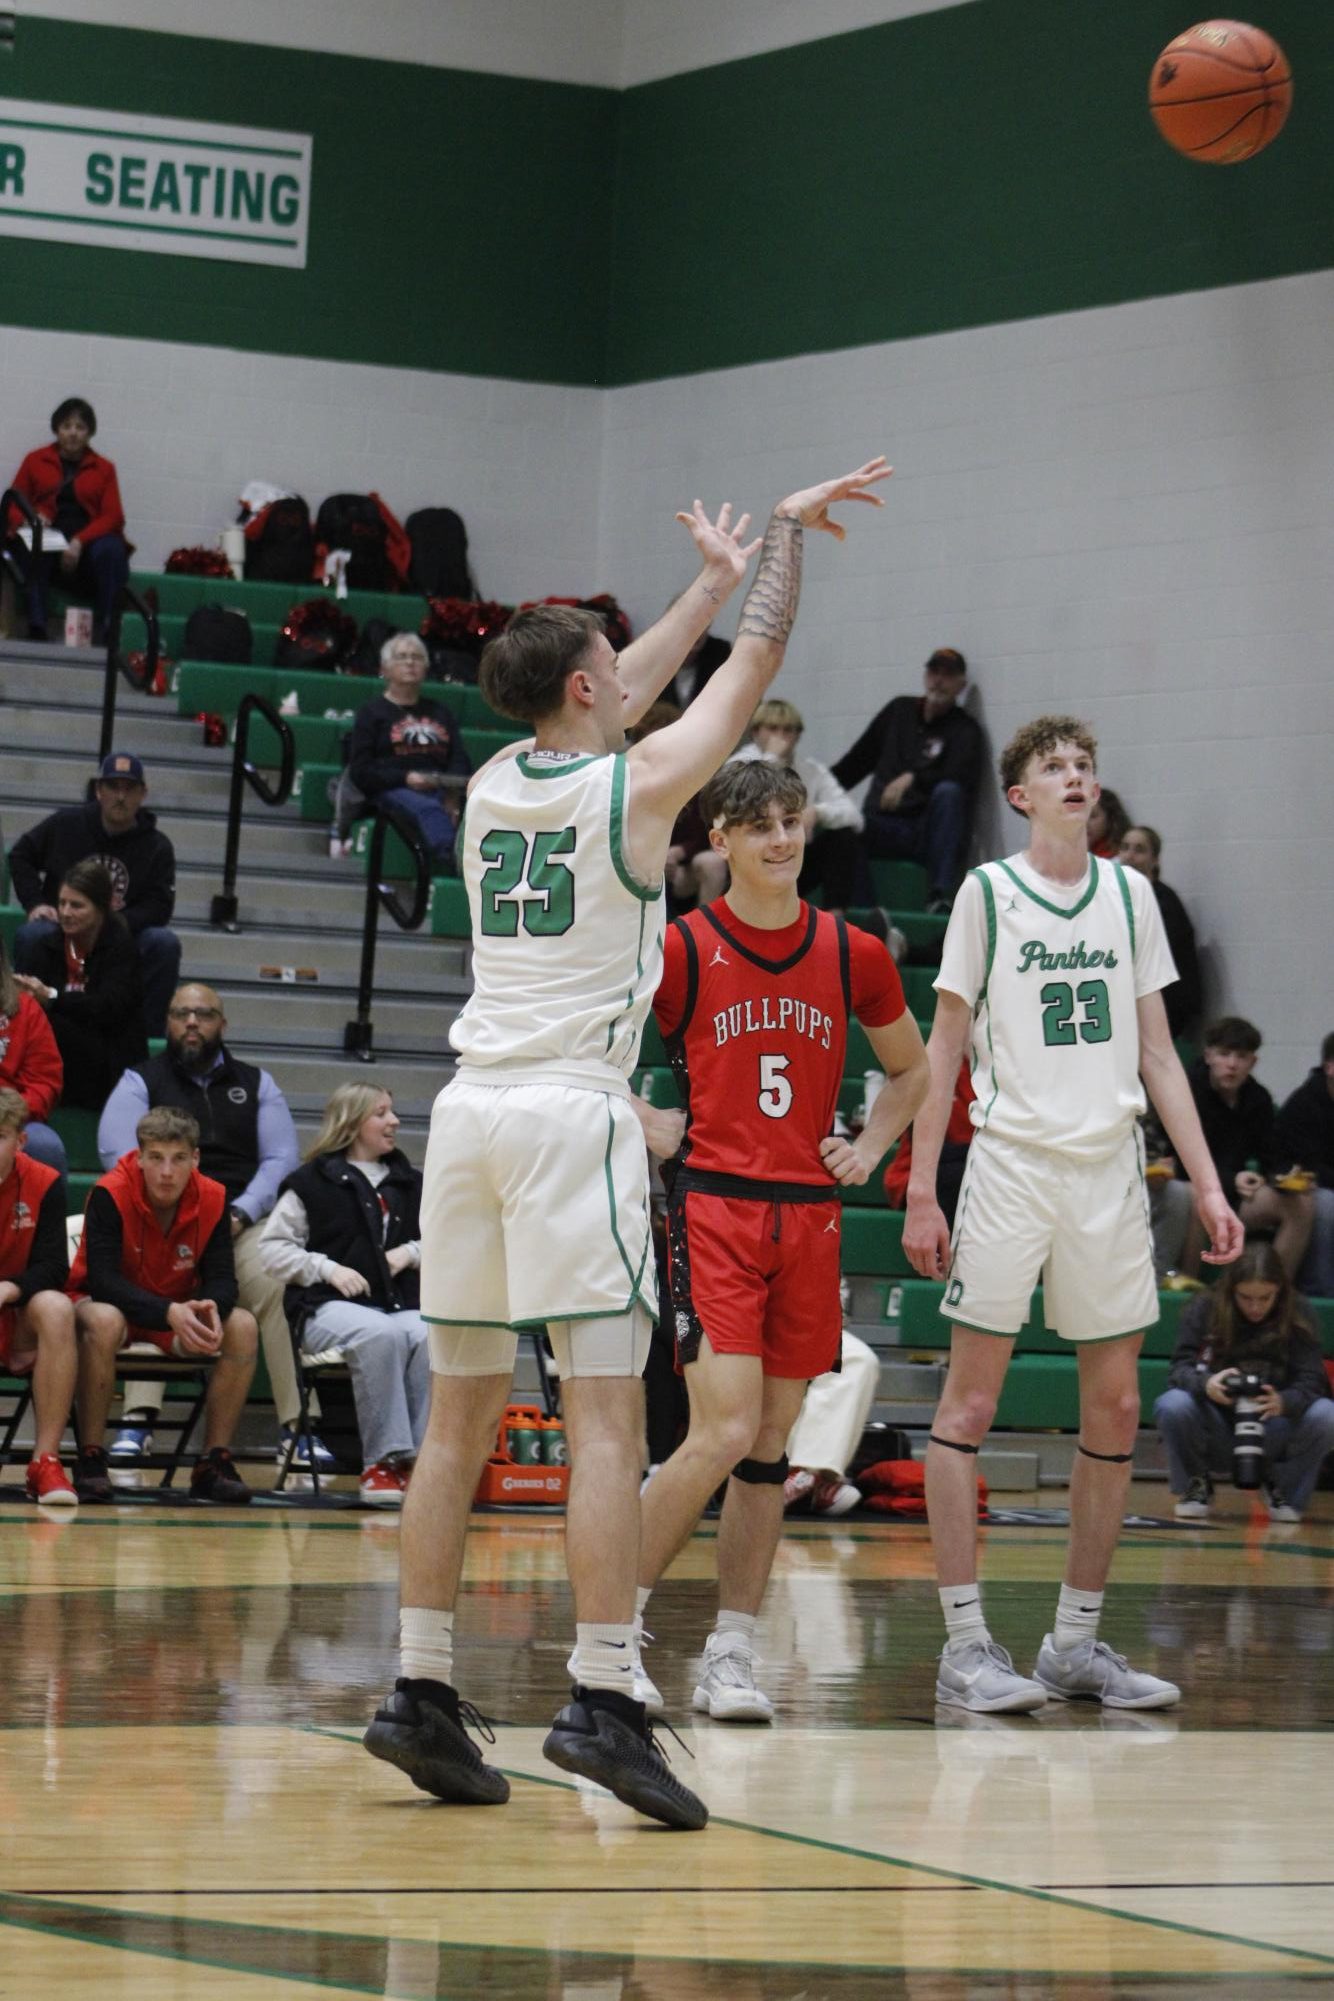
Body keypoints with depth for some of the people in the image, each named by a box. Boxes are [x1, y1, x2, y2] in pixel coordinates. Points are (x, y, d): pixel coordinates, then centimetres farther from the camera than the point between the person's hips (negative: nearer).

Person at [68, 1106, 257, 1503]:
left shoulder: (212, 1199, -11)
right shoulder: (110, 1195, -22)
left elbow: (222, 1277, -10)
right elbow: (102, 1279, -28)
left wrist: (212, 1308, -36)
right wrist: (169, 1313, -41)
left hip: (180, 1313, 4)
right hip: (109, 1303, -4)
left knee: (242, 1328, -22)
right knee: (103, 1321, -39)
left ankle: (213, 1462, -15)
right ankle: (90, 1458, -28)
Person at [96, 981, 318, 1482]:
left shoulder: (256, 1084, 21)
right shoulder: (140, 1081, 14)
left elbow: (282, 1158, 11)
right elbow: (117, 1152, -2)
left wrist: (241, 1214, -8)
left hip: (244, 1220, 2)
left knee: (279, 1285, -29)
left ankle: (296, 1428, -28)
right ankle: (137, 1424, -38)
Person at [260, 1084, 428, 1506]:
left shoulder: (409, 1183, 22)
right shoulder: (313, 1182, 9)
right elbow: (274, 1246, 6)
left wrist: (411, 1253, 5)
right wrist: (328, 1269, -7)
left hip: (401, 1303, 4)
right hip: (329, 1307, -4)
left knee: (430, 1338, -33)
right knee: (381, 1335, -38)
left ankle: (420, 1455, -31)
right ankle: (382, 1461, -32)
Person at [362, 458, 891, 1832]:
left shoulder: (493, 782, 13)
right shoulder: (637, 786, -3)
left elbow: (614, 697, 31)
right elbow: (754, 667, 9)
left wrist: (713, 580, 42)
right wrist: (783, 535, 24)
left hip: (472, 1104, 7)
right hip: (572, 1111, -6)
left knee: (460, 1416, 10)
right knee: (606, 1414, -8)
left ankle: (421, 1693, 8)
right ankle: (602, 1703, -16)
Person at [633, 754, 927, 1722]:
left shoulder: (854, 954, 7)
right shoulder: (680, 950, -4)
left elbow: (911, 1070, 22)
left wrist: (867, 1151, 8)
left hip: (809, 1215, 4)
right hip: (712, 1209, -4)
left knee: (773, 1445, 5)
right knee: (725, 1431, -15)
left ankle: (732, 1656, 10)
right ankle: (619, 1628, -1)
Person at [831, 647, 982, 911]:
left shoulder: (965, 730, 5)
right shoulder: (900, 710, 18)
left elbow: (962, 777, -13)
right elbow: (859, 758, 20)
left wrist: (912, 779, -27)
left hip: (926, 832, -2)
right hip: (881, 825, 2)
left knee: (948, 792, -34)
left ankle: (939, 897, -40)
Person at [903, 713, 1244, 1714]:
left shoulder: (1129, 893, 11)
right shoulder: (989, 891, 0)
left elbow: (1156, 1051, 13)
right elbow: (943, 1050, 1)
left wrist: (1208, 1183, 6)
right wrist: (921, 1191, -5)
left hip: (1111, 1168, 5)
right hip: (1012, 1161, -4)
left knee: (1116, 1407, 5)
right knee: (972, 1399, -6)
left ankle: (1078, 1641, 13)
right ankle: (967, 1643, -3)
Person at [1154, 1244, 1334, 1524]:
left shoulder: (1295, 1316, -6)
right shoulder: (1204, 1309, -7)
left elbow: (1311, 1382, -16)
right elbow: (1181, 1369, -15)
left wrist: (1284, 1403, -40)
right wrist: (1205, 1384, -40)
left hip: (1272, 1436, 0)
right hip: (1215, 1435, 0)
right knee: (1172, 1406, -32)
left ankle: (1284, 1489, 3)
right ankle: (1195, 1487, 1)